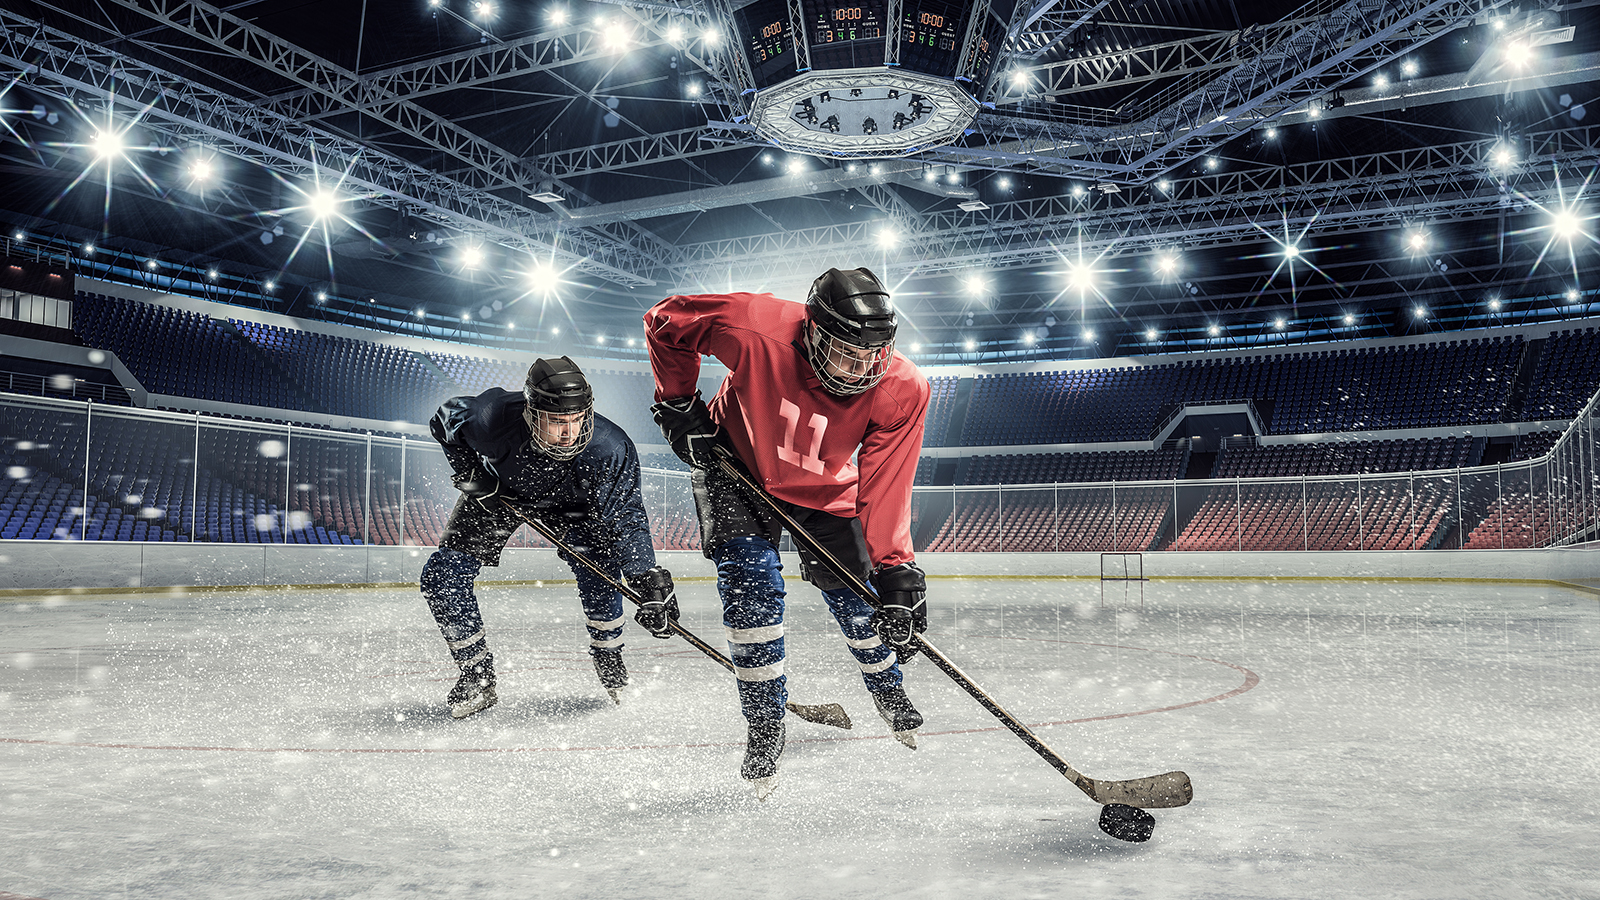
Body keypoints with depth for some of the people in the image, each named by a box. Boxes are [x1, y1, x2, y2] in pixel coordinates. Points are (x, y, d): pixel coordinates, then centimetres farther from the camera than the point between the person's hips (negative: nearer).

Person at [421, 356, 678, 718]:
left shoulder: (610, 449, -39)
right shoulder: (493, 417, -37)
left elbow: (627, 519, -32)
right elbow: (446, 418, -13)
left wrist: (651, 584, -39)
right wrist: (470, 473, -20)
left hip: (571, 503, -1)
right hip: (497, 490, 1)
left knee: (598, 568, -24)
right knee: (442, 577, -9)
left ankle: (610, 664, 2)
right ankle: (477, 678, 8)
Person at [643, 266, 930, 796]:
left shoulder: (902, 391, -29)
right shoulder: (756, 329, -37)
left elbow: (883, 491, -24)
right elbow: (666, 320, -19)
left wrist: (897, 572, -30)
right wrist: (677, 404, -15)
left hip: (824, 493, 2)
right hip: (736, 466, -2)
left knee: (856, 598, 4)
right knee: (753, 585, -17)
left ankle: (887, 687, 37)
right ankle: (765, 723, 4)